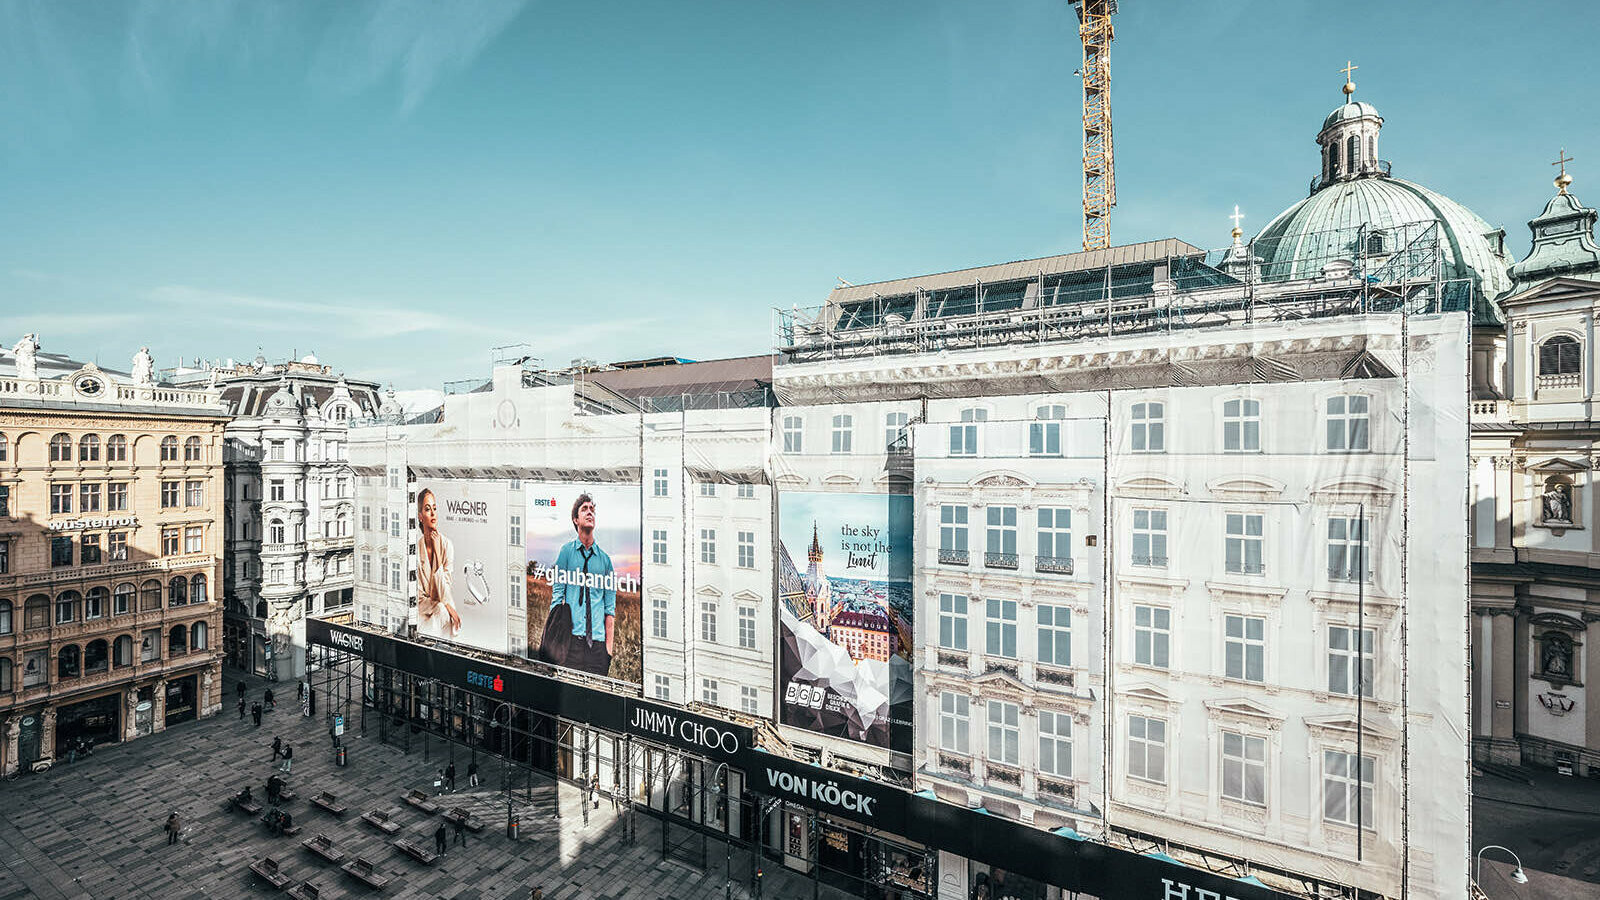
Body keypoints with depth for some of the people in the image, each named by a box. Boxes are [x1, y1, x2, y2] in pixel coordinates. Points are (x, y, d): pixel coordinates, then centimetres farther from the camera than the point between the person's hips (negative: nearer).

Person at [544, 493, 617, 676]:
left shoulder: (605, 559, 11)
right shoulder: (566, 551, 7)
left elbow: (610, 608, 9)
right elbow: (556, 596, 3)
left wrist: (609, 648, -1)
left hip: (598, 640, 2)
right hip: (572, 637, -2)